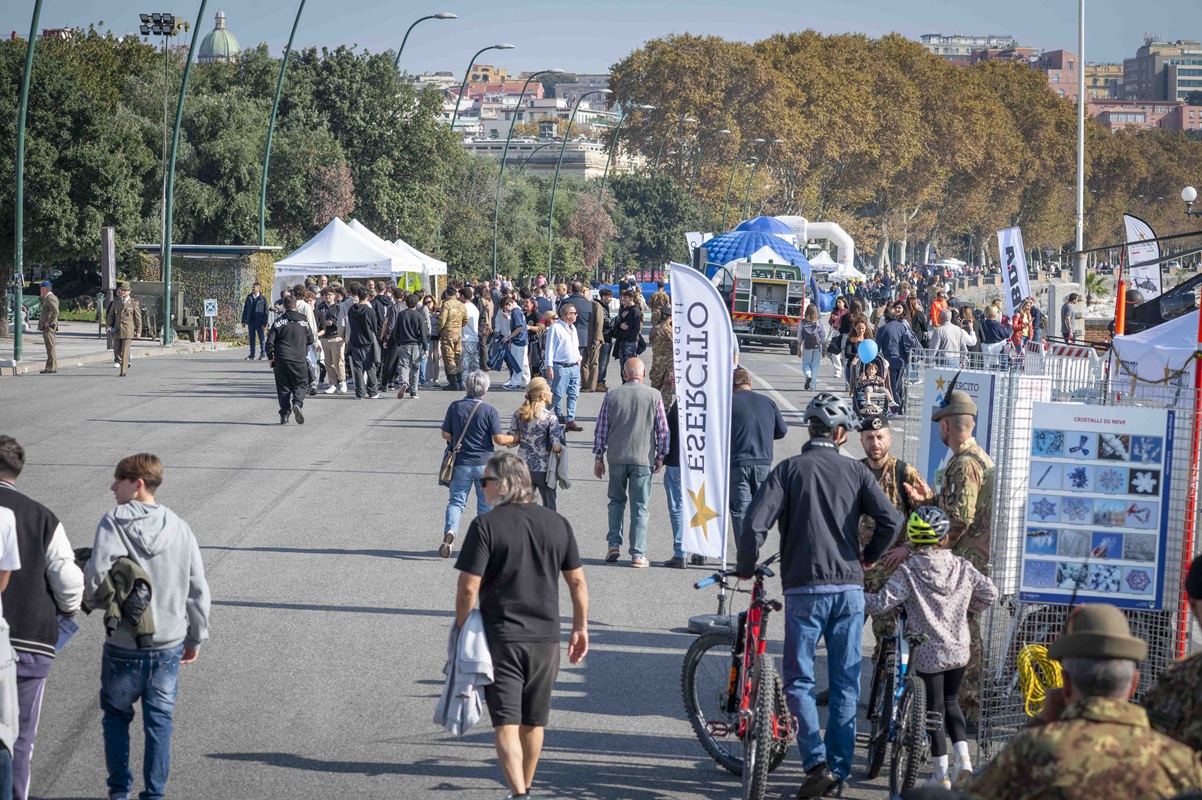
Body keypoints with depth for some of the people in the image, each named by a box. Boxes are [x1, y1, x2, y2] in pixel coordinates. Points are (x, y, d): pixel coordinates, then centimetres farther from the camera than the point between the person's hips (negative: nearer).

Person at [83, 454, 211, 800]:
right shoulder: (179, 527, 1)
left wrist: (90, 600, 1)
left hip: (123, 645, -3)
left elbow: (96, 574, -22)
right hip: (169, 644, 3)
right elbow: (198, 589, 3)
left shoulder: (114, 523, -12)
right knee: (159, 720, 12)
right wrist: (196, 638, 14)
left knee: (116, 715, 17)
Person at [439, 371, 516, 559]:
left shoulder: (455, 407, -5)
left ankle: (450, 531, -17)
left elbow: (446, 434, -2)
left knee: (456, 501, 8)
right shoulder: (489, 411, -10)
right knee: (485, 504, 11)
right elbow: (499, 439, -11)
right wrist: (514, 438, 8)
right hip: (484, 463, -1)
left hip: (461, 464, 1)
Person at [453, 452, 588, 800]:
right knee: (533, 723, 17)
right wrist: (580, 628, 19)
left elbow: (468, 588, -13)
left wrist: (463, 632, -1)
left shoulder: (486, 525, -10)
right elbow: (577, 581, 9)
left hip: (501, 638, -5)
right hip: (546, 639, 5)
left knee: (506, 723, -5)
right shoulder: (557, 523, 4)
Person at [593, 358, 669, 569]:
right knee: (639, 507, 3)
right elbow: (663, 430, -1)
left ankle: (614, 544, 9)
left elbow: (601, 429, 2)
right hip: (643, 458, -1)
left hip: (616, 457, 1)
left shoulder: (612, 395, -1)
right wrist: (660, 456, 11)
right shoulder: (654, 396, -4)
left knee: (616, 500, 19)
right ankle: (638, 555, 2)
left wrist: (599, 458, 10)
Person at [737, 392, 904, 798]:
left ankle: (817, 764, -11)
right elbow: (891, 521, -4)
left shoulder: (789, 469, -2)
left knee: (799, 680, 4)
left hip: (804, 588, -2)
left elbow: (754, 524, -12)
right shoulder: (856, 471, 4)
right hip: (849, 589, 2)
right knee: (846, 683, 10)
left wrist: (746, 568, 5)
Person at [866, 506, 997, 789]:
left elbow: (883, 602, -19)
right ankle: (964, 759, 7)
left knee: (934, 708, 7)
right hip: (958, 650, 4)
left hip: (927, 653, -4)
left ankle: (942, 774, 9)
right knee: (951, 702, 21)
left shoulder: (908, 572, -13)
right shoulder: (961, 567, 0)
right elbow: (989, 593, 3)